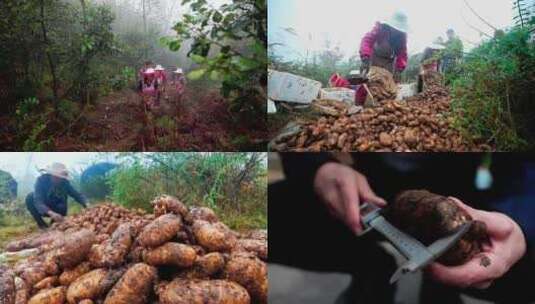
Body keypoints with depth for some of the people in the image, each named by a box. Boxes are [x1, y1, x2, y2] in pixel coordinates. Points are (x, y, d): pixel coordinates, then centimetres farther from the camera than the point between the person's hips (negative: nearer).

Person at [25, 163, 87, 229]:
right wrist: (51, 213, -57)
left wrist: (86, 204, -45)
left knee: (62, 208, -32)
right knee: (30, 198, -29)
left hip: (56, 210, 1)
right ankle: (41, 224, -10)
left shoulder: (65, 183, -19)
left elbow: (77, 195, -22)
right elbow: (37, 201, -39)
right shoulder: (42, 180, -27)